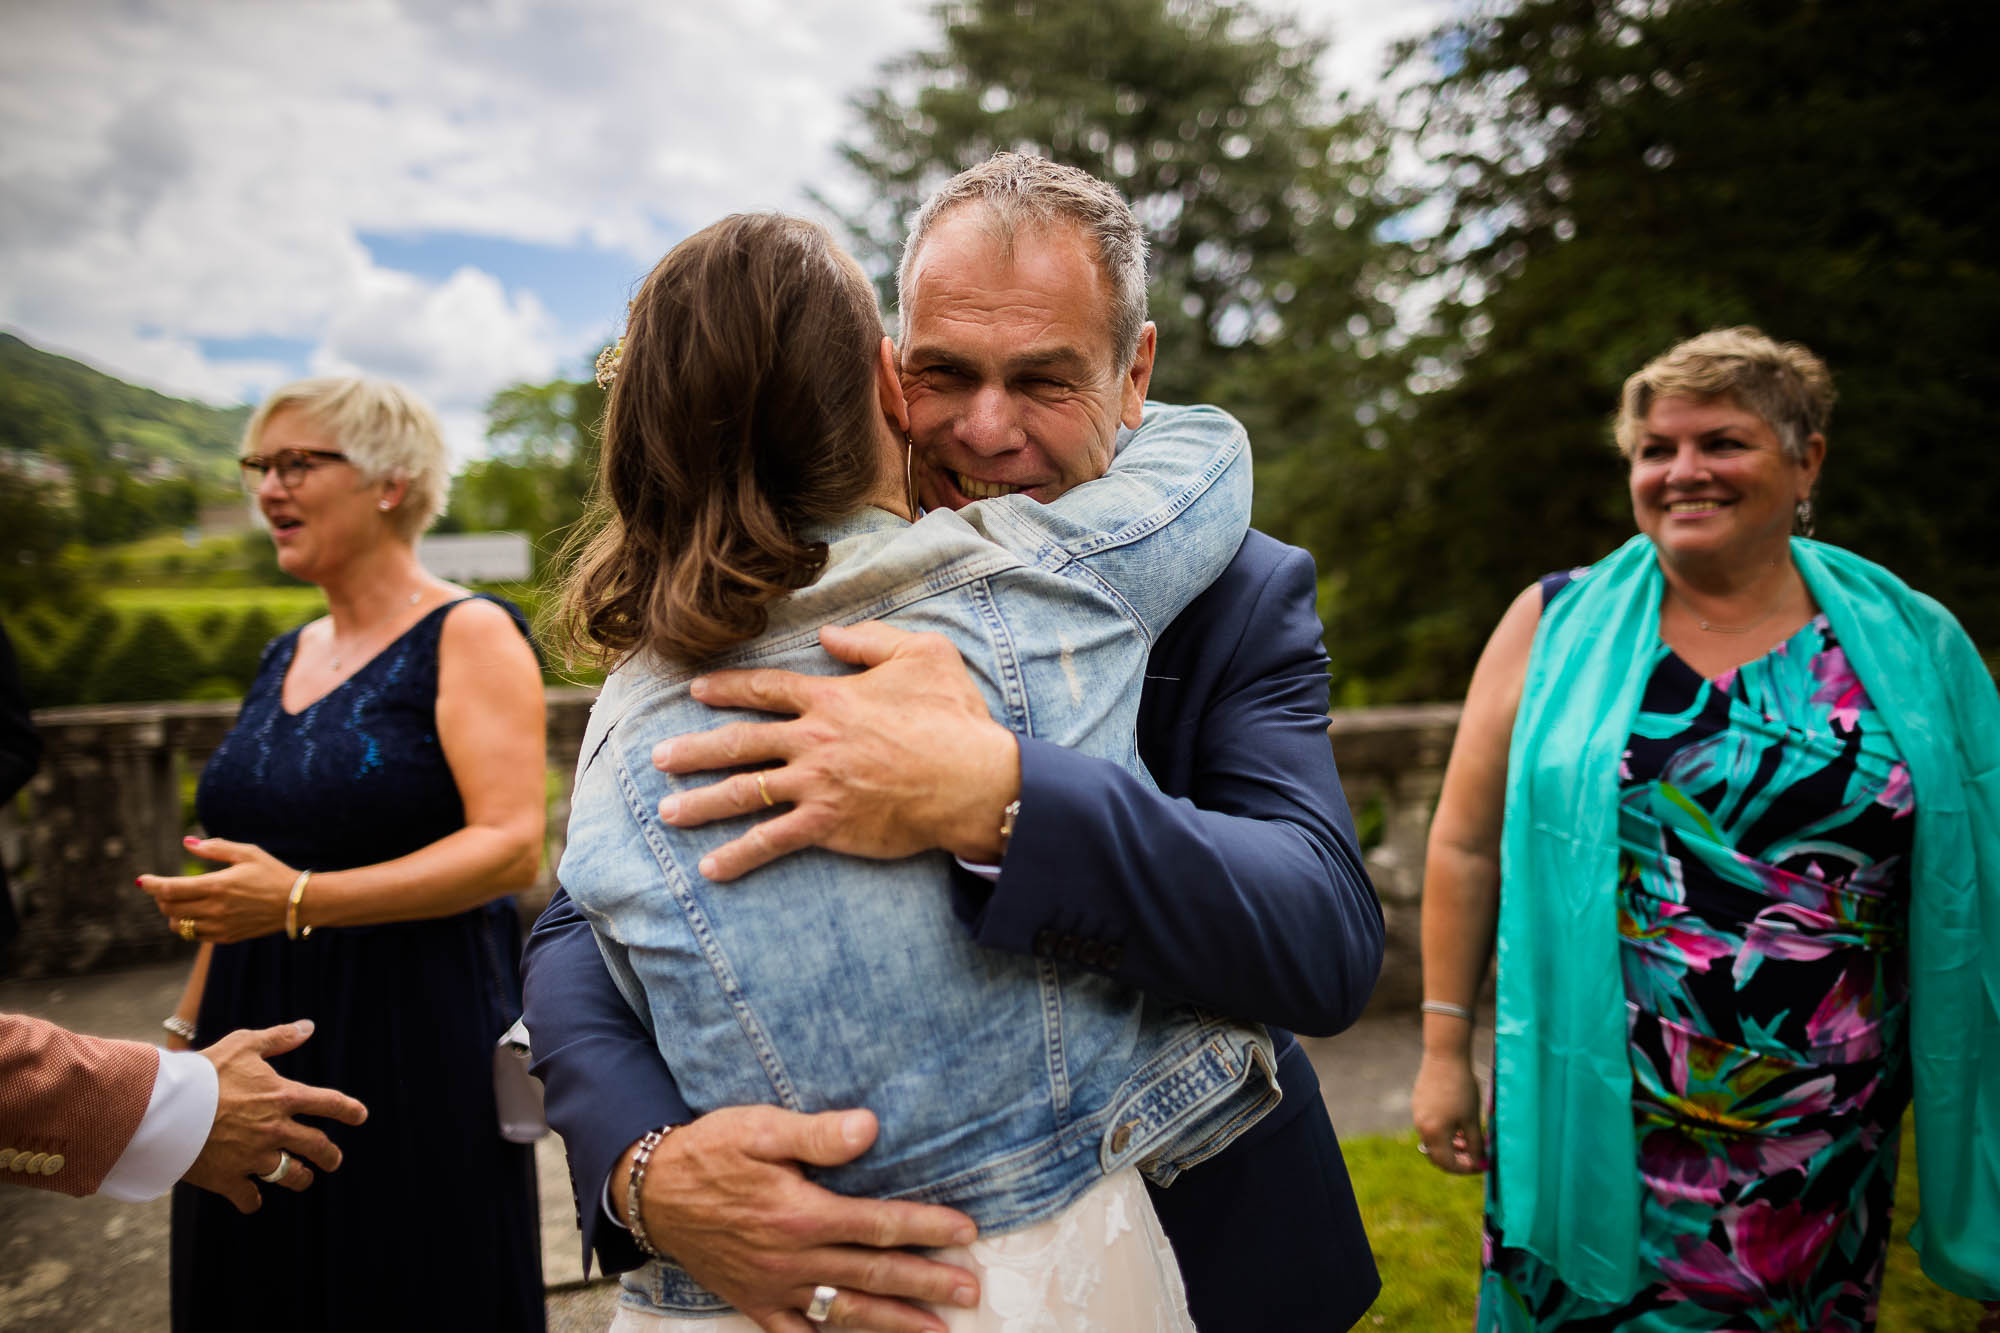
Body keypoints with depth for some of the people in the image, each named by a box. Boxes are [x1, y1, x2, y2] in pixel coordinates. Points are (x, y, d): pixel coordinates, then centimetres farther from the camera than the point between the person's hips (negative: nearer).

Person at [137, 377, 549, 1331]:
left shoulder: (469, 635, -10)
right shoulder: (287, 656, 12)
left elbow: (511, 848, -20)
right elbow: (255, 862, 19)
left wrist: (301, 902, -27)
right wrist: (188, 1029, 17)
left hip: (416, 1050, -7)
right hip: (260, 1046, 7)